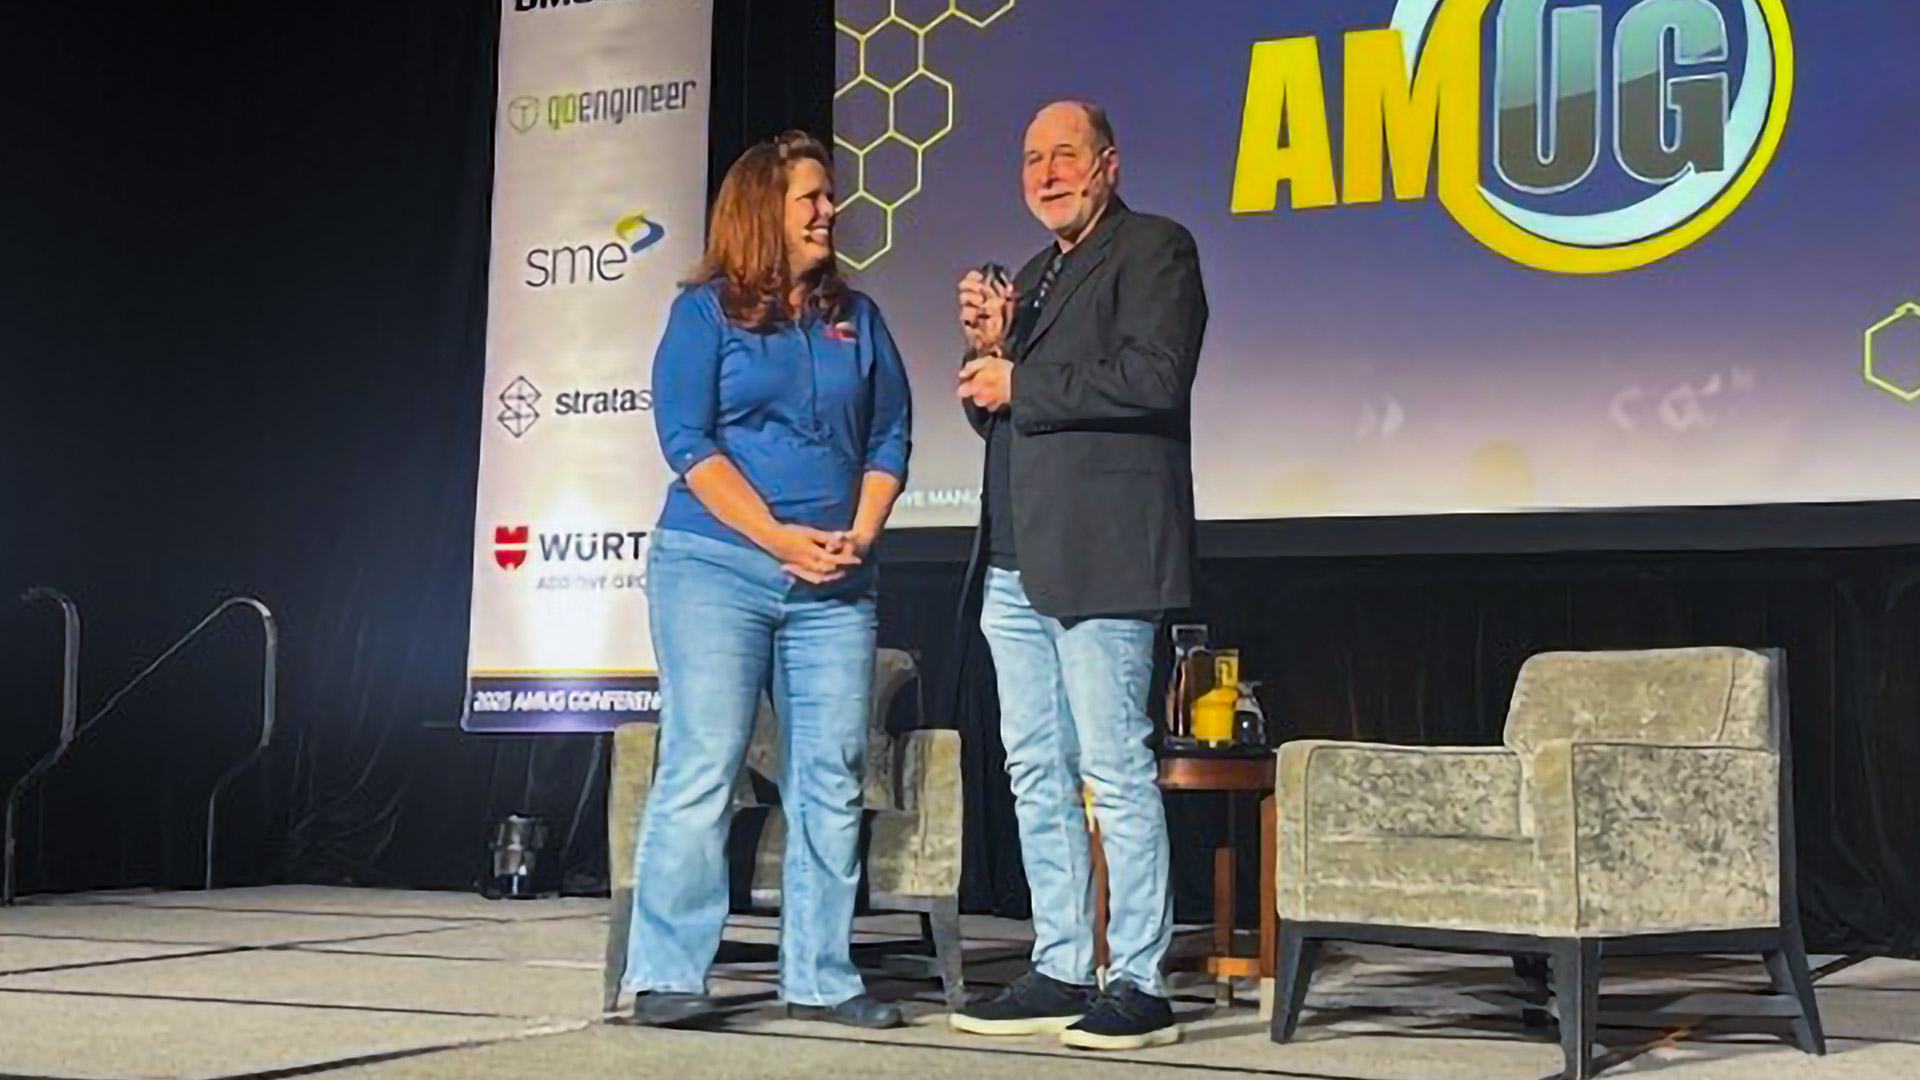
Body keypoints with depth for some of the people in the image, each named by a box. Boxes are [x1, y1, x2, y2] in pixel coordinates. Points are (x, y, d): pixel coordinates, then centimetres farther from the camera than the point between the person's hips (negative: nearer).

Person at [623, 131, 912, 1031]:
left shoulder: (856, 318, 15)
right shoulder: (706, 311, 3)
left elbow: (890, 438, 13)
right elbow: (687, 440, -6)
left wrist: (859, 536, -4)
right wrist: (781, 539, -13)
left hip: (835, 584, 4)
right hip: (716, 568, -4)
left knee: (832, 777, 2)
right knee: (701, 767, -7)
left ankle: (820, 979, 9)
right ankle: (666, 977, -1)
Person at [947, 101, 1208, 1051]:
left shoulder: (1154, 249, -1)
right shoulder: (1032, 276, 24)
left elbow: (1154, 377, -17)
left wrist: (1020, 384, -11)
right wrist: (988, 347, 6)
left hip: (1100, 556, -9)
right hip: (1019, 560, 9)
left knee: (1114, 769, -8)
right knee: (1035, 773, 10)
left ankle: (1140, 985, -1)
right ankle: (1061, 972, 18)